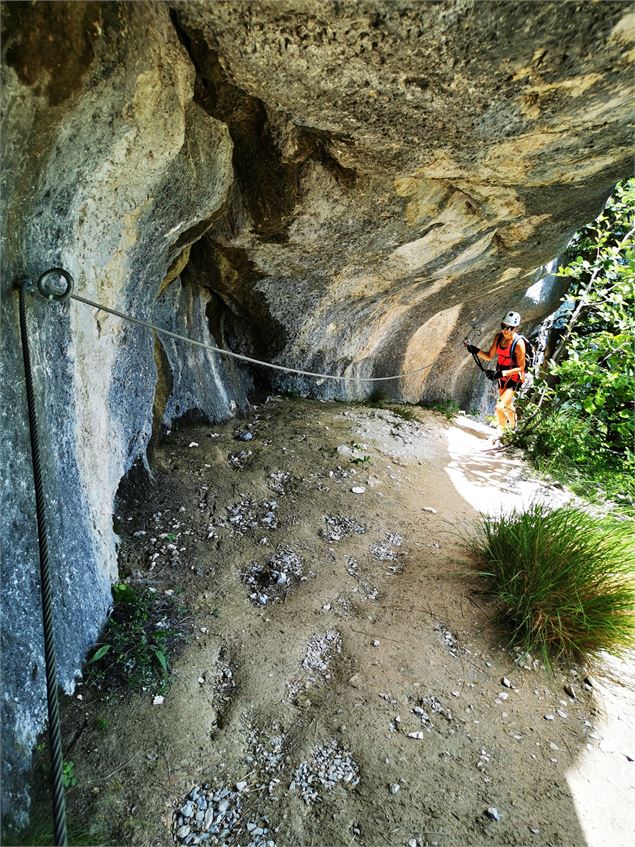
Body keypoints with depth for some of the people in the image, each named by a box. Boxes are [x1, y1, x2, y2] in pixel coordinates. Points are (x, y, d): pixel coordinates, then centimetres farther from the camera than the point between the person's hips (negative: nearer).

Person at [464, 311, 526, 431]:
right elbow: (489, 356, -1)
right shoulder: (499, 337, -6)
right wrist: (476, 351, -17)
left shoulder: (519, 343, -25)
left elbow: (521, 367, -22)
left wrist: (501, 373, -32)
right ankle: (513, 428, 51)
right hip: (502, 377, 7)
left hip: (514, 379, -7)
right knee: (507, 405, 26)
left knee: (499, 407, -19)